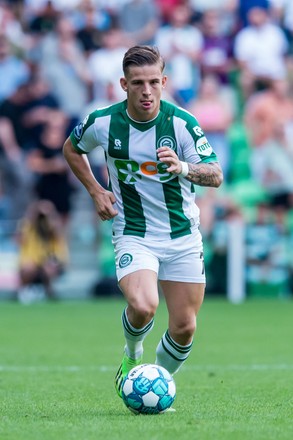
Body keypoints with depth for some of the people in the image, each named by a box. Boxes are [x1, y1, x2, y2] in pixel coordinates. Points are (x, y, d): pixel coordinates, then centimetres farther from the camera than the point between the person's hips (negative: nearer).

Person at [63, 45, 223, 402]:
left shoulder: (182, 123, -12)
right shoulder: (103, 123, -8)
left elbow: (215, 175, -17)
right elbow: (71, 149, 14)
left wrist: (183, 168, -38)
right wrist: (95, 191, 1)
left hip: (183, 235, 1)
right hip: (133, 235, -1)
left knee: (184, 328, 1)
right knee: (142, 307, -27)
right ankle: (132, 356, 6)